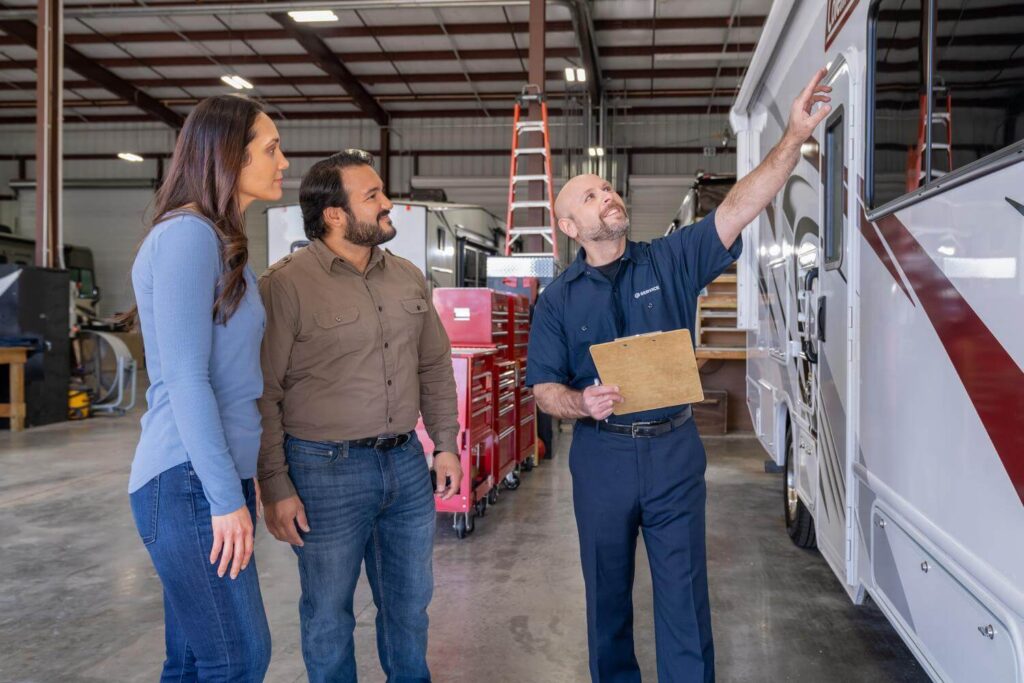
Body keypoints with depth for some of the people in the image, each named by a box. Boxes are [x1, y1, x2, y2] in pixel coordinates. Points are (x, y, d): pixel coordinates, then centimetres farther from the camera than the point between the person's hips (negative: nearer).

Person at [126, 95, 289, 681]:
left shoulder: (224, 243, 16)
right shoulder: (187, 235, -12)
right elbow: (185, 378, -18)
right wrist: (226, 498, -18)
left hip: (215, 477, 9)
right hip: (190, 483, -9)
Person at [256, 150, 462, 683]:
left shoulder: (408, 278, 7)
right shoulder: (286, 284, -13)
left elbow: (435, 366, 14)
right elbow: (261, 395, -12)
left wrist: (445, 443, 10)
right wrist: (276, 489, -12)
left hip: (407, 463, 6)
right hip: (327, 469, -5)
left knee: (410, 599, 20)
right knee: (328, 610, 11)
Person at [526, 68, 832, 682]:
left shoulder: (672, 261, 0)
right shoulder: (560, 298, 1)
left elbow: (741, 206, -10)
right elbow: (544, 388, 1)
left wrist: (795, 137, -20)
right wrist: (583, 403, -19)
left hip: (674, 451, 0)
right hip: (601, 454, 1)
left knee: (684, 595, 6)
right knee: (607, 592, 15)